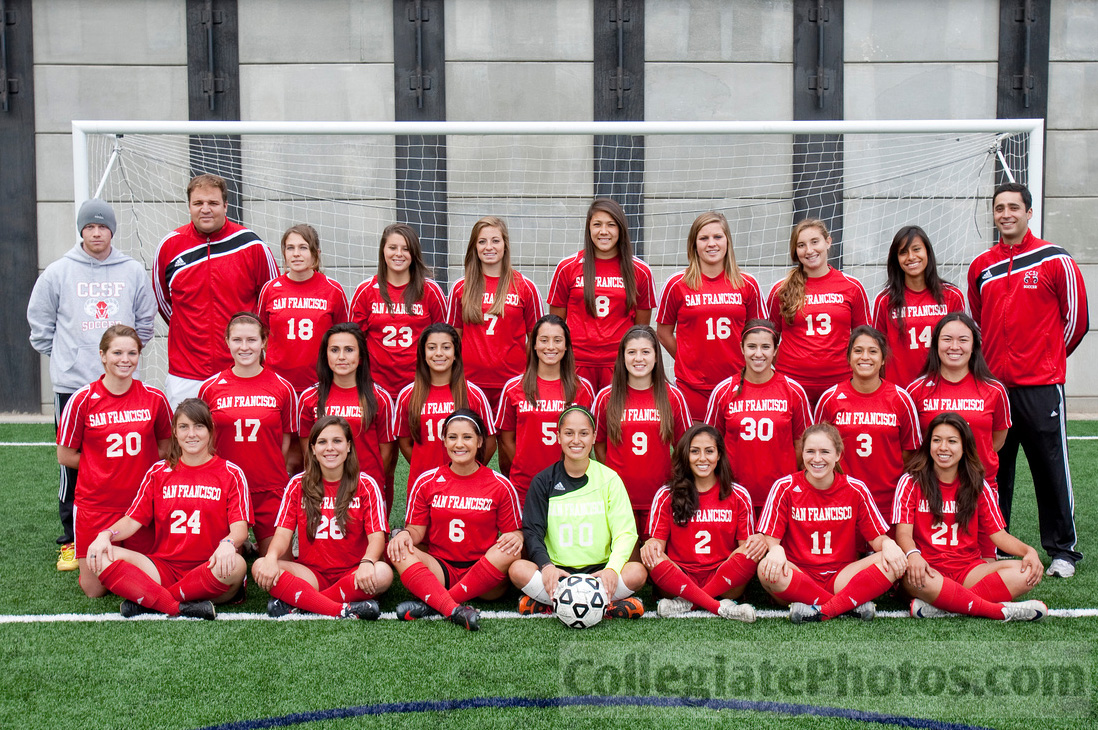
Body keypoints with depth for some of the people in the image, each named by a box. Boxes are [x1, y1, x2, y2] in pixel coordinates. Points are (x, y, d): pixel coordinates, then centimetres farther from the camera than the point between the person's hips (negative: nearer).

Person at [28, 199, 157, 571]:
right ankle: (72, 540, 11)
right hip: (71, 384, -1)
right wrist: (61, 355, 8)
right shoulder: (58, 272, 3)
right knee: (73, 464, 2)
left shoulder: (133, 272, 6)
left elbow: (145, 320, 15)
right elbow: (40, 320, 11)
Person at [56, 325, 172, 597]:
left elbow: (166, 449, 10)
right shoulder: (83, 400, -7)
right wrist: (105, 465, -3)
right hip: (95, 504, -1)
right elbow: (65, 456, 1)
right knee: (95, 590, 1)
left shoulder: (154, 398, -2)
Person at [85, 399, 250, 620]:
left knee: (236, 565, -38)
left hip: (209, 570, -2)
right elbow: (133, 520, 9)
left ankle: (147, 601, -25)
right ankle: (179, 608, -34)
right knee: (100, 557, -21)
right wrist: (106, 535, -13)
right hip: (163, 567, 2)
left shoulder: (231, 473, 5)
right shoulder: (158, 473, 14)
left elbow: (240, 528, -6)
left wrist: (227, 544, -30)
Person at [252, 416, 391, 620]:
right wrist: (271, 558, -25)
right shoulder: (298, 485, 6)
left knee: (382, 573, -34)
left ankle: (294, 603, -24)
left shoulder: (365, 486, 2)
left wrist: (367, 562, -31)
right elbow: (283, 533, -2)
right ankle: (345, 610, -35)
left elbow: (377, 536, -8)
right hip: (311, 574, 1)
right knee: (260, 567, -25)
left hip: (352, 573, -1)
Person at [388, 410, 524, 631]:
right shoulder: (426, 482, 5)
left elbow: (514, 532, 4)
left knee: (510, 551, -31)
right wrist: (405, 534, -15)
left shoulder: (500, 485, 2)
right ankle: (456, 611, -47)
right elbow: (417, 530, 8)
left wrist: (516, 538, -20)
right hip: (439, 570, 1)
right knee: (399, 551, -26)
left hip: (484, 577, -1)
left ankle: (430, 605, -31)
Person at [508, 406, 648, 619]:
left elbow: (625, 532, -3)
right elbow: (532, 531, -2)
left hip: (598, 571, 0)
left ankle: (544, 603, -26)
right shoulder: (543, 481, 5)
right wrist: (546, 566, -23)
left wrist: (612, 568, -23)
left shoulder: (609, 479, 4)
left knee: (638, 572, -29)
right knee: (518, 569, -30)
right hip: (556, 571, 0)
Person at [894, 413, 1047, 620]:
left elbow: (998, 533, 8)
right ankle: (1002, 611, -30)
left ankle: (941, 608, -30)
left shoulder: (977, 486, 12)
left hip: (968, 571, 4)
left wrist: (1029, 551, -12)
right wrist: (912, 554, -30)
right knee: (913, 577, -40)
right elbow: (903, 533, -7)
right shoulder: (911, 482, 2)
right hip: (928, 569, -4)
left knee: (1026, 572, -22)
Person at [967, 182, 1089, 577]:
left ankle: (1062, 550, 12)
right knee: (992, 471, 8)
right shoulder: (981, 266, 9)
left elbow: (1077, 318, 3)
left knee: (1052, 470, 0)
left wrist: (1047, 357, 9)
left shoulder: (1055, 260, -3)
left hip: (1041, 386, -4)